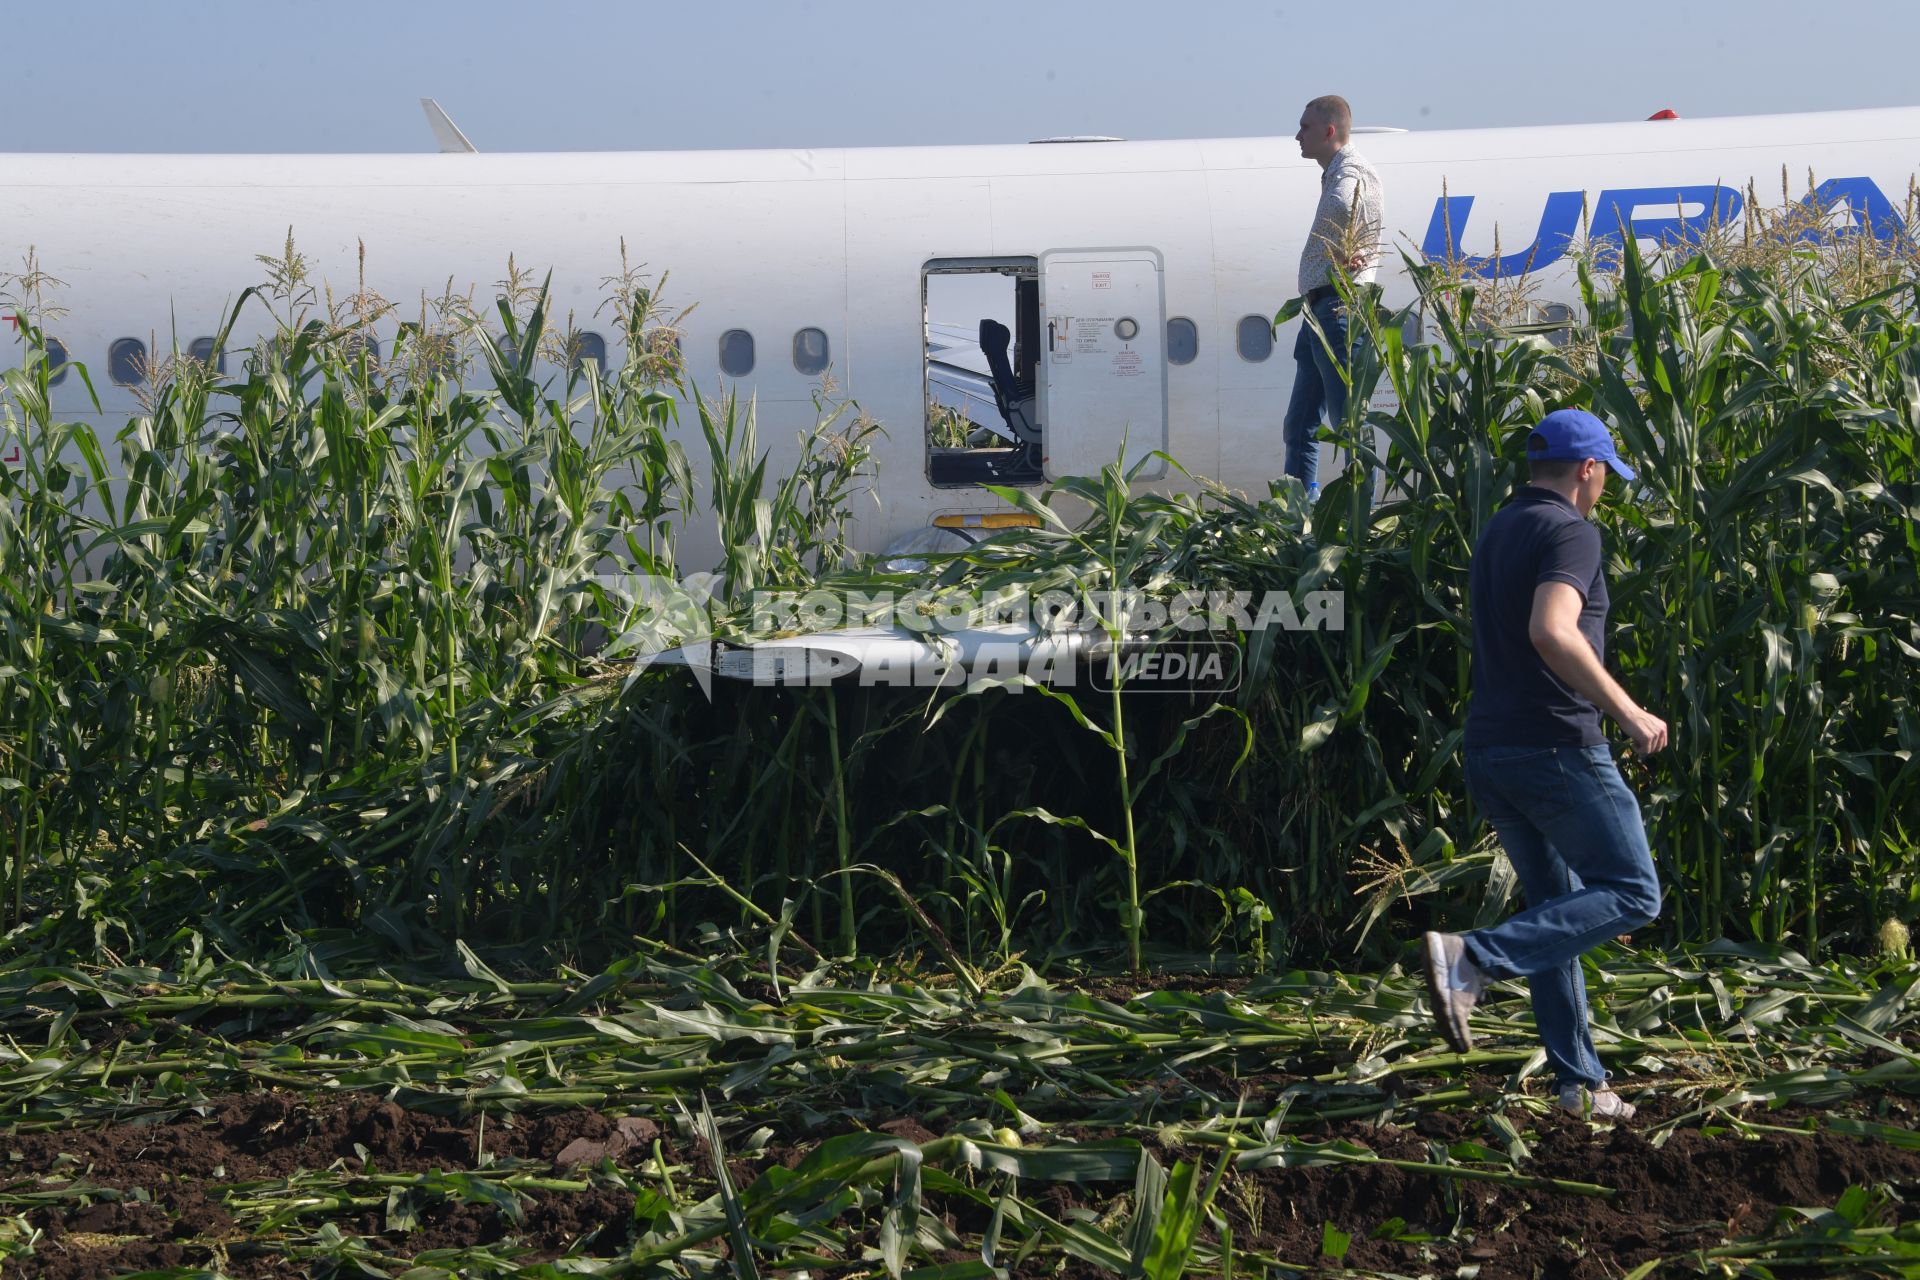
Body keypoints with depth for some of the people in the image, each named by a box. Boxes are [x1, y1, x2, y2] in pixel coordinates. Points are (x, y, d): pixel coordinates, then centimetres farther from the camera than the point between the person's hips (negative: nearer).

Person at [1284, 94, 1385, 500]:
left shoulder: (1350, 170, -10)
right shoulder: (1336, 173, 24)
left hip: (1338, 309, -11)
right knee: (1299, 425, 13)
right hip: (1321, 309, 11)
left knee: (1348, 420, -10)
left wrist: (1342, 255, -20)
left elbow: (1342, 206, -32)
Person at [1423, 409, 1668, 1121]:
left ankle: (1580, 1083, 14)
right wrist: (1628, 713, -24)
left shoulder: (1495, 535, 17)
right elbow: (1550, 631, -28)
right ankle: (1472, 960, -17)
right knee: (1630, 894, -1)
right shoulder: (1570, 533, -12)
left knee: (1558, 910, 15)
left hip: (1489, 748, 9)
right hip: (1556, 746, -9)